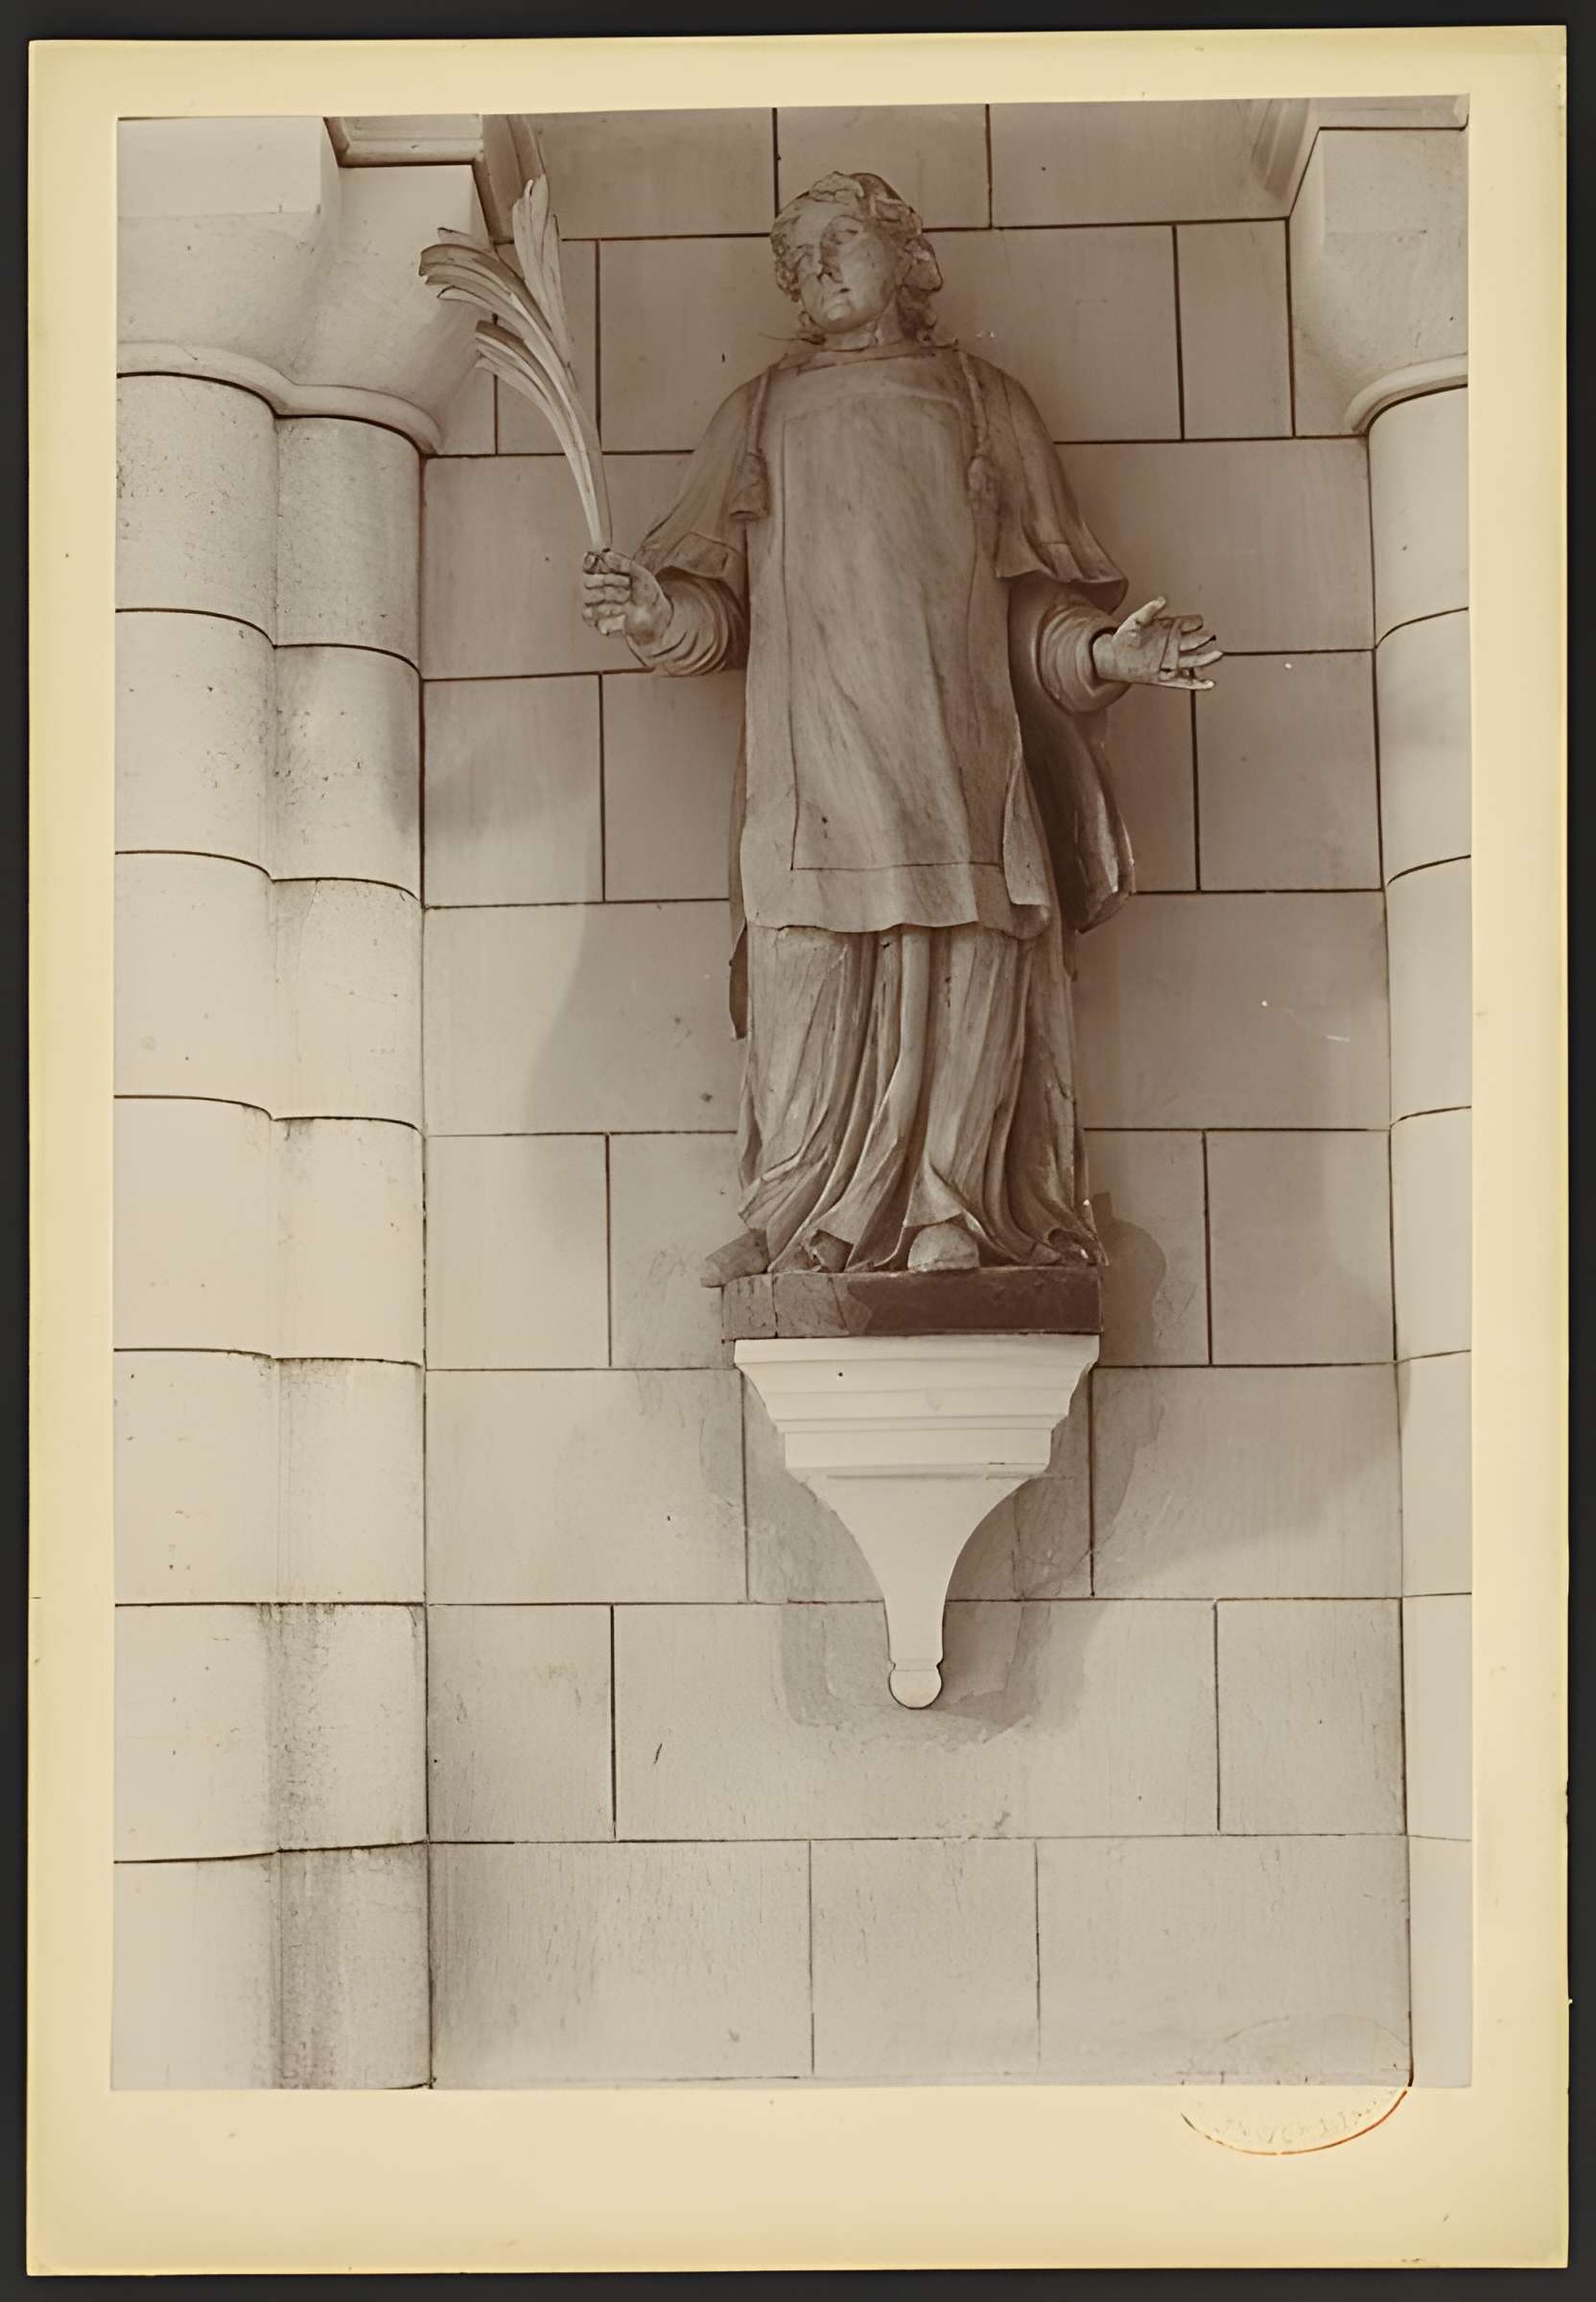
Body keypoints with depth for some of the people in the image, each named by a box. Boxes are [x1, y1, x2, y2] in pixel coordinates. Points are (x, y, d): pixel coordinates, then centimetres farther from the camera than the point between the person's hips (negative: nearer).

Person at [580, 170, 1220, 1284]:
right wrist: (652, 607, -10)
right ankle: (811, 1225, -10)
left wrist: (1108, 649, -6)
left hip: (956, 751, 0)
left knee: (965, 978, -12)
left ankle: (949, 1221, -11)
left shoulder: (984, 405, 19)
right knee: (808, 974, -11)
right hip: (812, 754, 0)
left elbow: (1036, 603, 13)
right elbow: (718, 603, 12)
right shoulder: (760, 417, 21)